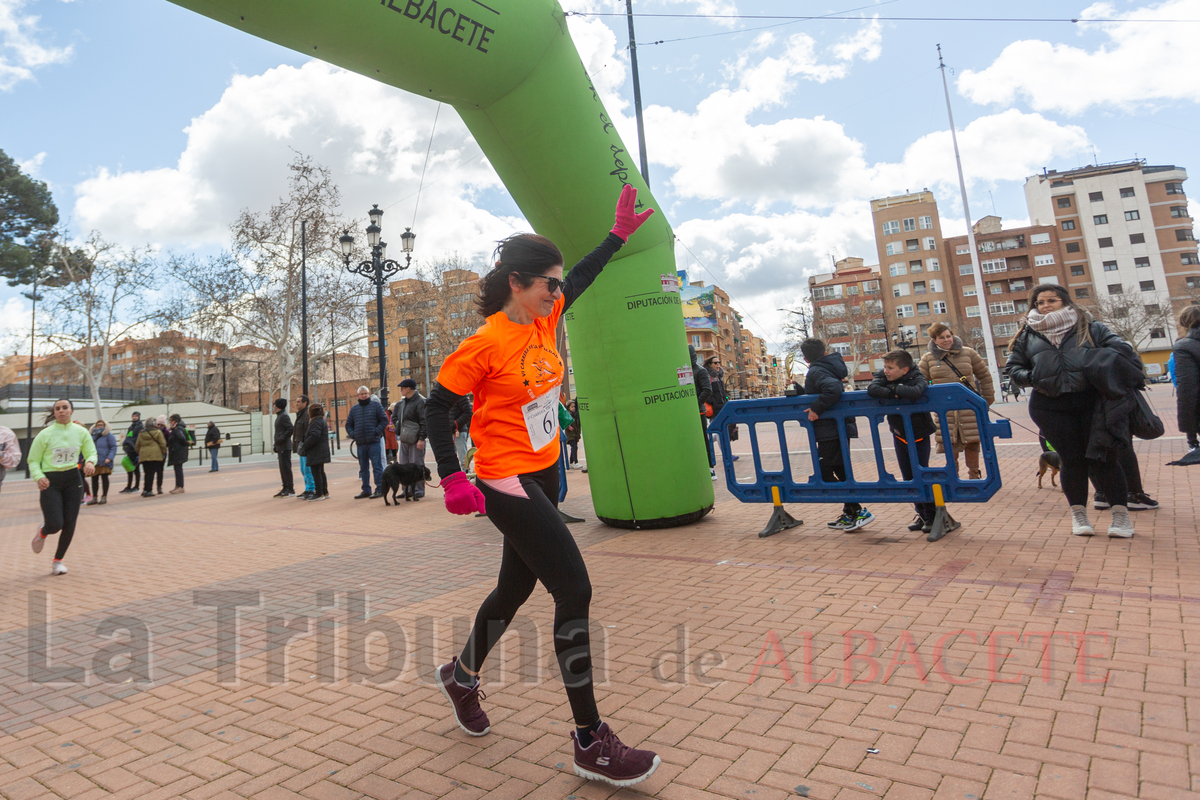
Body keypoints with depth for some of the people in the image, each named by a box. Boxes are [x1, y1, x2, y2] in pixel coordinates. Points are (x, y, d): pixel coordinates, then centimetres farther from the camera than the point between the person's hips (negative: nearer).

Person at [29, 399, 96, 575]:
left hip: (73, 480, 2)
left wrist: (90, 462, -15)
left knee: (70, 524, 1)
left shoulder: (80, 432, 1)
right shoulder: (45, 434, -6)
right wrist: (38, 477, -20)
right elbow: (33, 460, -1)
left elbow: (91, 452, 8)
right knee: (55, 524, -12)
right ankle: (42, 532, 28)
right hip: (50, 482, -2)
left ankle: (58, 560, 21)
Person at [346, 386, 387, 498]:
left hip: (374, 442, -5)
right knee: (363, 468, 11)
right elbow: (348, 425, 19)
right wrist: (352, 434, 1)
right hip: (360, 444, 5)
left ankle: (379, 489, -2)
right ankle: (366, 490, 19)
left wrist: (377, 431, -12)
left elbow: (384, 420, -1)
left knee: (377, 467, -5)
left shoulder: (376, 406, 3)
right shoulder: (354, 409, 15)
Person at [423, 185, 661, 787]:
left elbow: (581, 278, 22)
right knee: (575, 590, -11)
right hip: (507, 483, -9)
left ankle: (461, 675, 47)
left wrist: (618, 234, 23)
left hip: (544, 475, 9)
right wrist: (452, 480, -17)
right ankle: (590, 743, 4)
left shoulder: (543, 319, 4)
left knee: (516, 587, 19)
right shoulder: (485, 344, -17)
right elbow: (437, 407, -11)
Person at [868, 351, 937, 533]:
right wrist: (895, 394, -33)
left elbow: (916, 392, -42)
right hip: (899, 435, 4)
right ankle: (922, 514, 23)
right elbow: (872, 388, -28)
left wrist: (893, 388, -29)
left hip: (919, 434, -4)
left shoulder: (917, 377, -19)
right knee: (908, 477, 8)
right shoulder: (883, 375, -8)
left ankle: (931, 516, 11)